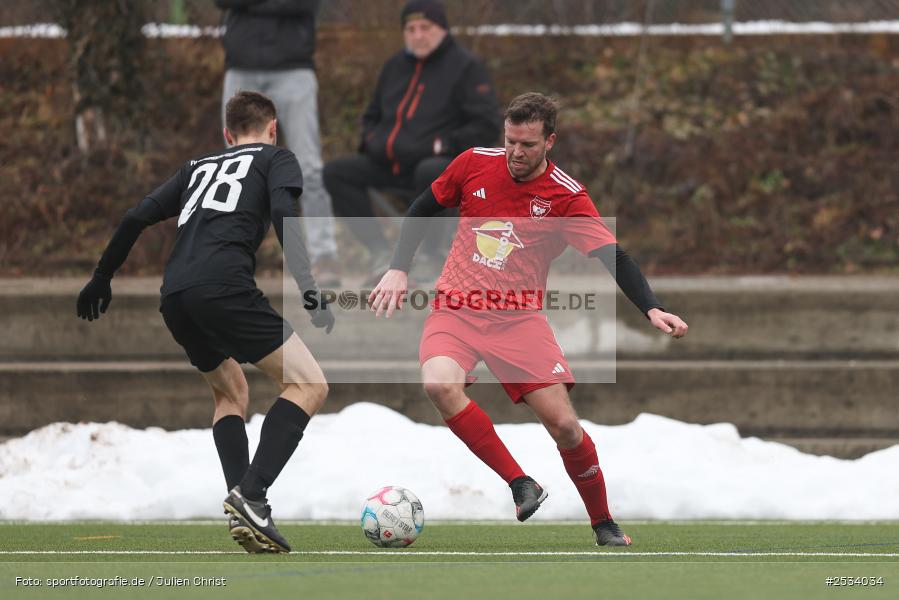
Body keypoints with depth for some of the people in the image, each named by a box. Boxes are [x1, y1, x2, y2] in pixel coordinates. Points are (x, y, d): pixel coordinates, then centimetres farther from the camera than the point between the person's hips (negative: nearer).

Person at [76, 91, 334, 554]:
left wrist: (102, 279, 38)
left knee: (231, 393, 26)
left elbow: (137, 217, 26)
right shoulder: (276, 158, 17)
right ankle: (251, 494, -21)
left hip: (174, 298, 6)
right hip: (224, 286, -6)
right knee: (308, 384, -2)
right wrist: (309, 290, -12)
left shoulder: (199, 167, 32)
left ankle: (244, 510, 7)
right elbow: (282, 213, -3)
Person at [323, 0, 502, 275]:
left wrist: (444, 144, -17)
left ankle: (428, 255, -22)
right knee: (336, 172, -11)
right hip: (388, 165, 7)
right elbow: (372, 115, 33)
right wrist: (371, 139, 10)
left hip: (437, 162, -7)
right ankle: (381, 254, -13)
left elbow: (488, 125, -8)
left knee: (431, 172, -41)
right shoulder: (395, 66, 19)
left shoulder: (466, 66, 0)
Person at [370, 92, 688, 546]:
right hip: (456, 308, 1)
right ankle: (521, 485, -22)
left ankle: (604, 525, 16)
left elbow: (613, 257, -16)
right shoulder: (475, 164, -2)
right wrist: (398, 270, 3)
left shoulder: (566, 197, -9)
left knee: (564, 426, -9)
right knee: (439, 383, -31)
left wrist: (651, 310, -32)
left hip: (519, 317, -1)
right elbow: (422, 210, 13)